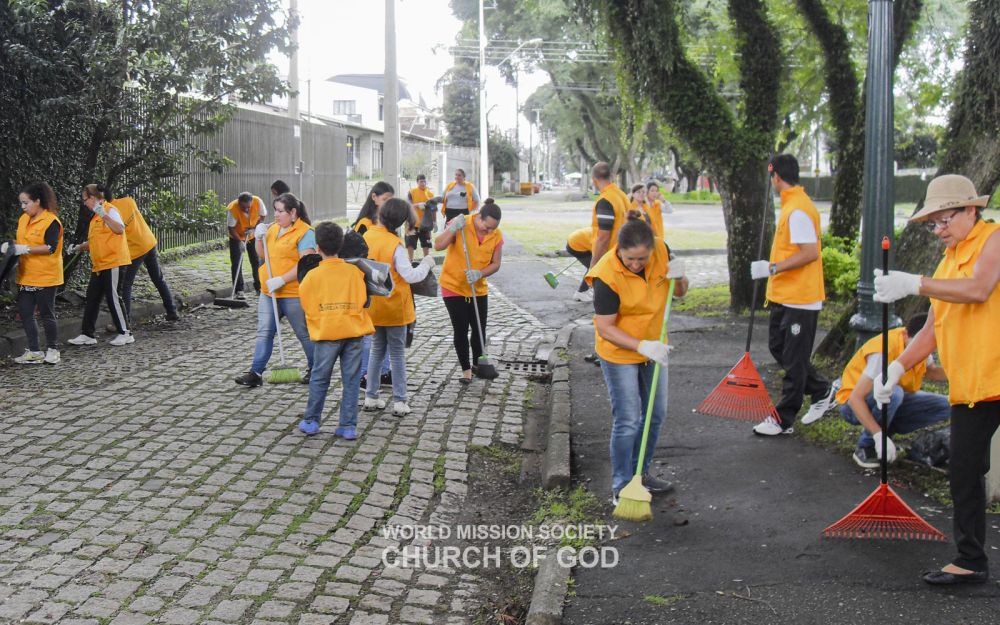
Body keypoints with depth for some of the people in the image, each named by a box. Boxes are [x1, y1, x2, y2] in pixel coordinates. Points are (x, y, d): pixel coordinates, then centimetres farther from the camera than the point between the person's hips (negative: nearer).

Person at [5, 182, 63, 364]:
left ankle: (52, 349, 18)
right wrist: (10, 245, -1)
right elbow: (20, 240, 20)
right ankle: (34, 351, 13)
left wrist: (26, 249, -24)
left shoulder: (51, 221, -14)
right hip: (26, 276, 7)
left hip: (45, 277, -7)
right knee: (25, 313, 6)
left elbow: (50, 248, -19)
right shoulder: (23, 219, 10)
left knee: (46, 314, 3)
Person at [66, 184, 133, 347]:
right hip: (99, 264, 9)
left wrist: (104, 215, -33)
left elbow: (119, 229, -26)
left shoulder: (110, 210, -9)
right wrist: (78, 247, 13)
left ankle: (125, 333, 4)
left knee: (112, 296, -6)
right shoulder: (95, 216, 19)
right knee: (92, 298, 8)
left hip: (113, 262, -9)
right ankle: (87, 334, 14)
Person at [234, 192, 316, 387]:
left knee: (304, 333, 8)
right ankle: (256, 373, 2)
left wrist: (281, 280, -24)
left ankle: (314, 369, 24)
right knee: (264, 332, 2)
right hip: (269, 292, 7)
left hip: (293, 294, -7)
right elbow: (263, 254, 20)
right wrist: (259, 238, 1)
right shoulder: (273, 228, 12)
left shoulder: (305, 233, -12)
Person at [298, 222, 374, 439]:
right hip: (353, 331, 1)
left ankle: (311, 421, 20)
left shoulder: (312, 275, -3)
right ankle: (348, 426, 8)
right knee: (350, 380, 6)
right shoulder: (354, 272, 2)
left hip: (326, 333, -1)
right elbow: (363, 301, 5)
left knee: (319, 379, 12)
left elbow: (306, 305, 6)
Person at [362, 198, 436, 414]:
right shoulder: (394, 245, -20)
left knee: (377, 349, 20)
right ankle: (399, 401, 6)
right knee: (397, 352, 7)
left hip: (371, 306, 5)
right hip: (393, 308, -5)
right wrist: (426, 264, -3)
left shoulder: (365, 238, -4)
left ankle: (371, 397, 21)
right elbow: (410, 276, -19)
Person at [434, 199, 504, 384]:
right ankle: (466, 369, 12)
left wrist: (479, 274, -23)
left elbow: (495, 264, -5)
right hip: (454, 286, -3)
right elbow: (438, 246, -25)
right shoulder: (460, 225, -17)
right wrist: (453, 228, -38)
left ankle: (477, 364, 32)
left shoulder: (497, 236, -8)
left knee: (479, 329, 9)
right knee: (461, 330, -2)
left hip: (479, 289, 3)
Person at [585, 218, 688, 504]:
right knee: (628, 422, -3)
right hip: (619, 354, -6)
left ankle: (640, 472, 36)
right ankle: (621, 487, 12)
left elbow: (680, 293, 3)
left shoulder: (661, 250, -13)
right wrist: (641, 346, -35)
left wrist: (678, 278, -20)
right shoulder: (607, 276, -29)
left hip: (653, 349, 7)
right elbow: (605, 328, -25)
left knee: (656, 414, 17)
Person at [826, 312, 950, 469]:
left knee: (944, 406, -9)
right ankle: (866, 448, -17)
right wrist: (878, 435, -41)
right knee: (893, 393, -38)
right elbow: (855, 398, -34)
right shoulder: (884, 352, -32)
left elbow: (931, 371, 10)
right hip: (856, 405, -7)